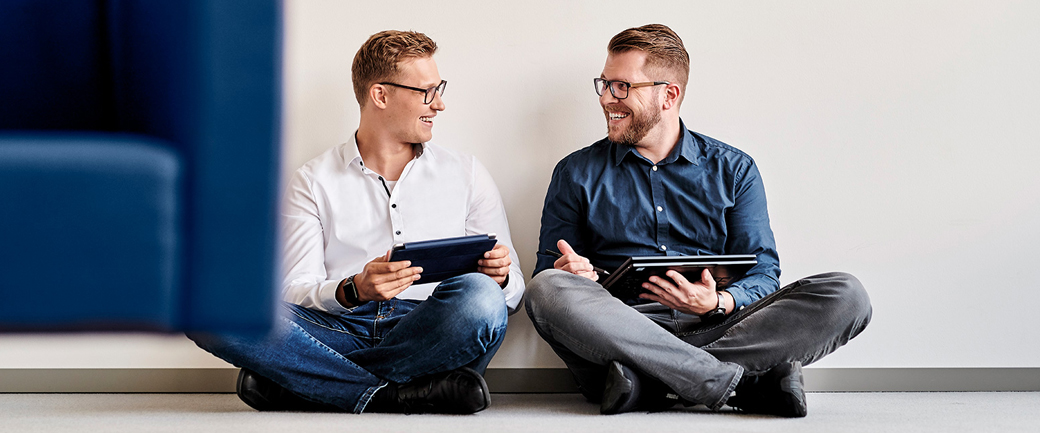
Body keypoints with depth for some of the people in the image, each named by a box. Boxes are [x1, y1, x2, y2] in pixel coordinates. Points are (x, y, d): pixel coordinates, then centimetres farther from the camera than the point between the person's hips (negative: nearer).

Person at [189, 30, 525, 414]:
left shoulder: (467, 175, 16)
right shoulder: (313, 181, 12)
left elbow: (512, 292, 14)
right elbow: (295, 292, 2)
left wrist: (500, 278, -11)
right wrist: (354, 291, -20)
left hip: (429, 338, 1)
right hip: (338, 331, -1)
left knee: (479, 297, -35)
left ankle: (296, 385, -24)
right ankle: (400, 394, -30)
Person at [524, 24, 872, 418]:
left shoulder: (733, 170, 15)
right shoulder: (577, 175, 15)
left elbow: (762, 274, 8)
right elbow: (547, 276, 11)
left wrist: (718, 304, -15)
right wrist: (569, 274, -15)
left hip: (712, 329, 1)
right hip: (619, 332, -1)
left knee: (845, 294, -21)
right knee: (547, 289, -33)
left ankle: (646, 380, -32)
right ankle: (742, 382, -34)